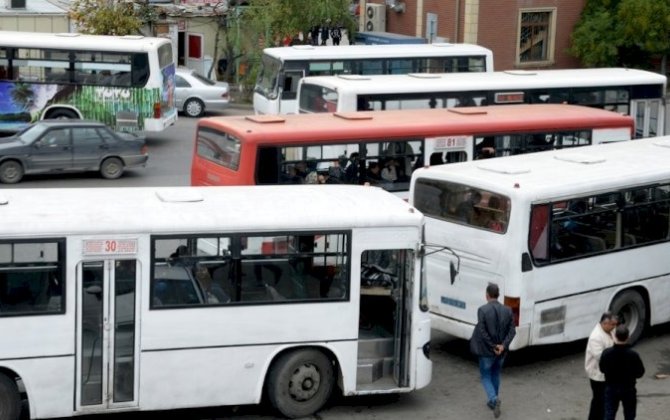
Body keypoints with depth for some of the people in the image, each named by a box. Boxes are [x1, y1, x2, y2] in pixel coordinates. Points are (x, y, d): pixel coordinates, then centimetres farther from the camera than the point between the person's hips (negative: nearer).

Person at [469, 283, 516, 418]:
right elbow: (512, 331, -7)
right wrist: (502, 345, -13)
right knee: (495, 375, 24)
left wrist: (493, 346, -12)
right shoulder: (507, 310, -3)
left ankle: (494, 399, -15)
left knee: (486, 377, 9)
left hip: (486, 351, -4)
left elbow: (482, 332, -20)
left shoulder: (482, 310, -17)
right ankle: (492, 402, 34)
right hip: (502, 351, 4)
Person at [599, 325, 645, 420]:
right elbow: (640, 373, -11)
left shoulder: (606, 353, -18)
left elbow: (602, 369, -2)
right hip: (628, 389, -1)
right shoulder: (633, 355, -23)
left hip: (611, 388, 1)